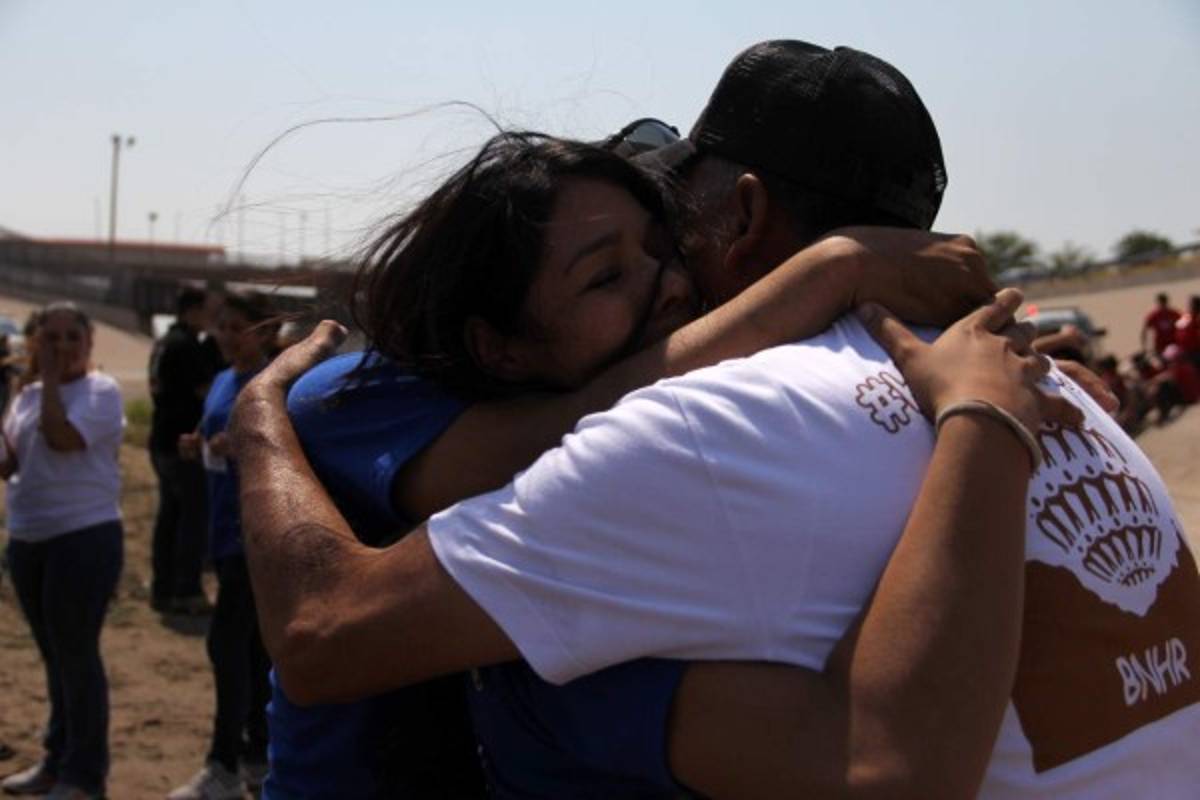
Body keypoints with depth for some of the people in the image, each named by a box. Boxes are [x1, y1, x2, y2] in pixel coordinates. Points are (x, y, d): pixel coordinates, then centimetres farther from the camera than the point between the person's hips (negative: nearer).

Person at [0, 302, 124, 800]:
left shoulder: (100, 391, -9)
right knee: (54, 655, 16)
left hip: (84, 538, -7)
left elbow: (62, 439, -25)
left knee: (76, 654, -3)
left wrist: (52, 380, -15)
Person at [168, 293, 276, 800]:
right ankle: (259, 754, 23)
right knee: (252, 642, 14)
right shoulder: (222, 382, 11)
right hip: (226, 527, 8)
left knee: (227, 641, -8)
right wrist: (199, 447, 0)